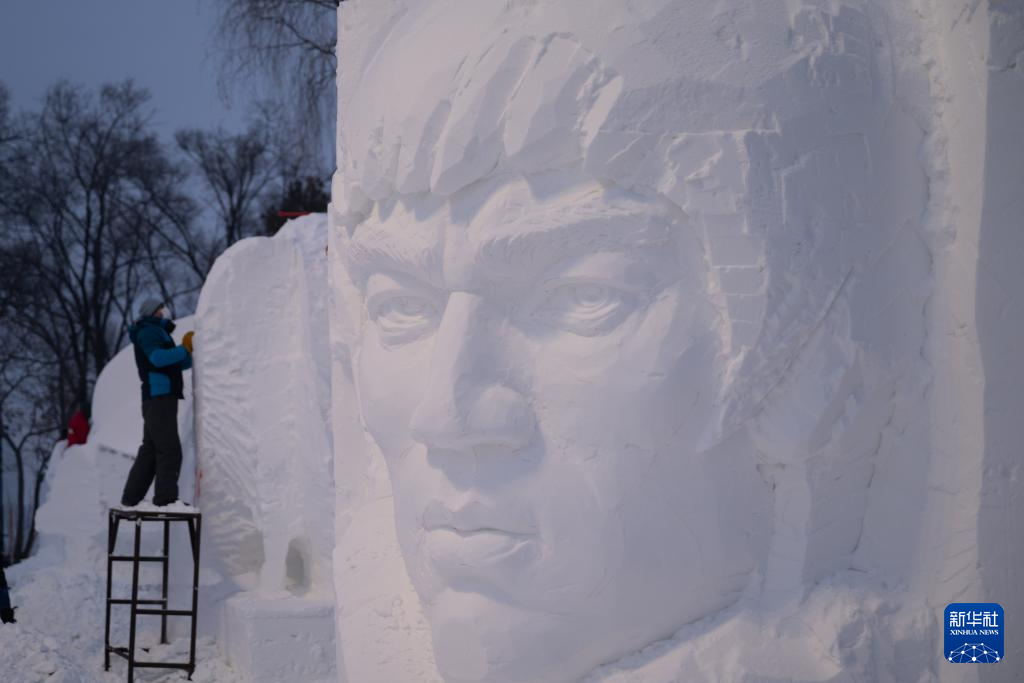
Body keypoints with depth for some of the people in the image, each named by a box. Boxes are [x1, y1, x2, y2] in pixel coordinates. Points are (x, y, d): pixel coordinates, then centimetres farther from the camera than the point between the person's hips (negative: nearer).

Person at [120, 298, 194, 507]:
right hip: (159, 396, -10)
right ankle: (166, 498, -22)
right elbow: (158, 358, -21)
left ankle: (131, 499, 13)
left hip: (162, 398, 10)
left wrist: (190, 349, 9)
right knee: (170, 449, -16)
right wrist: (185, 349, -15)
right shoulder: (148, 332, -2)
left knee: (150, 450, 11)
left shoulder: (158, 334, 28)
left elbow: (182, 364, 25)